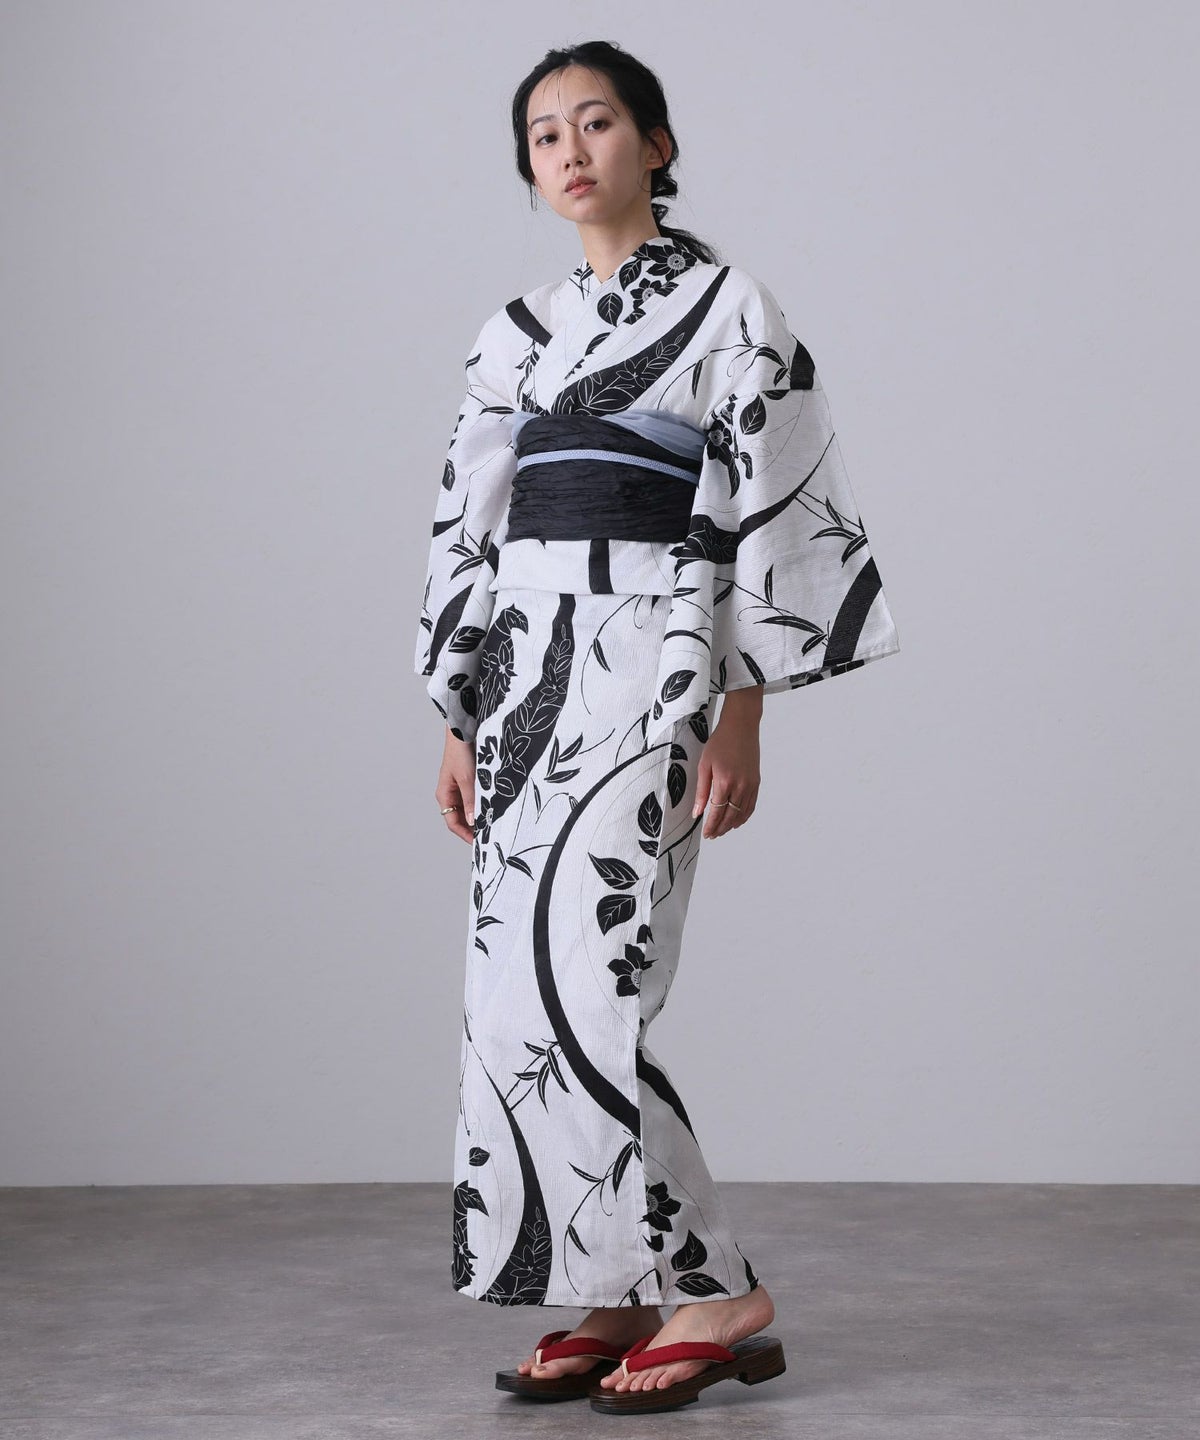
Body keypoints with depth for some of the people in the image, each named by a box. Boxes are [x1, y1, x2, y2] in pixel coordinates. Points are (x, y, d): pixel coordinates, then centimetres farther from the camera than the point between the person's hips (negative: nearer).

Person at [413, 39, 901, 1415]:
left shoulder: (726, 305, 0)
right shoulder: (516, 331, 16)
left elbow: (776, 513, -5)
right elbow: (470, 524, 17)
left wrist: (743, 714, -12)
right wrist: (459, 719, 12)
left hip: (649, 654, -6)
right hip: (525, 663, 7)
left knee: (574, 983, -14)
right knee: (517, 988, 2)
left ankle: (718, 1293, -4)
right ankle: (624, 1297, 11)